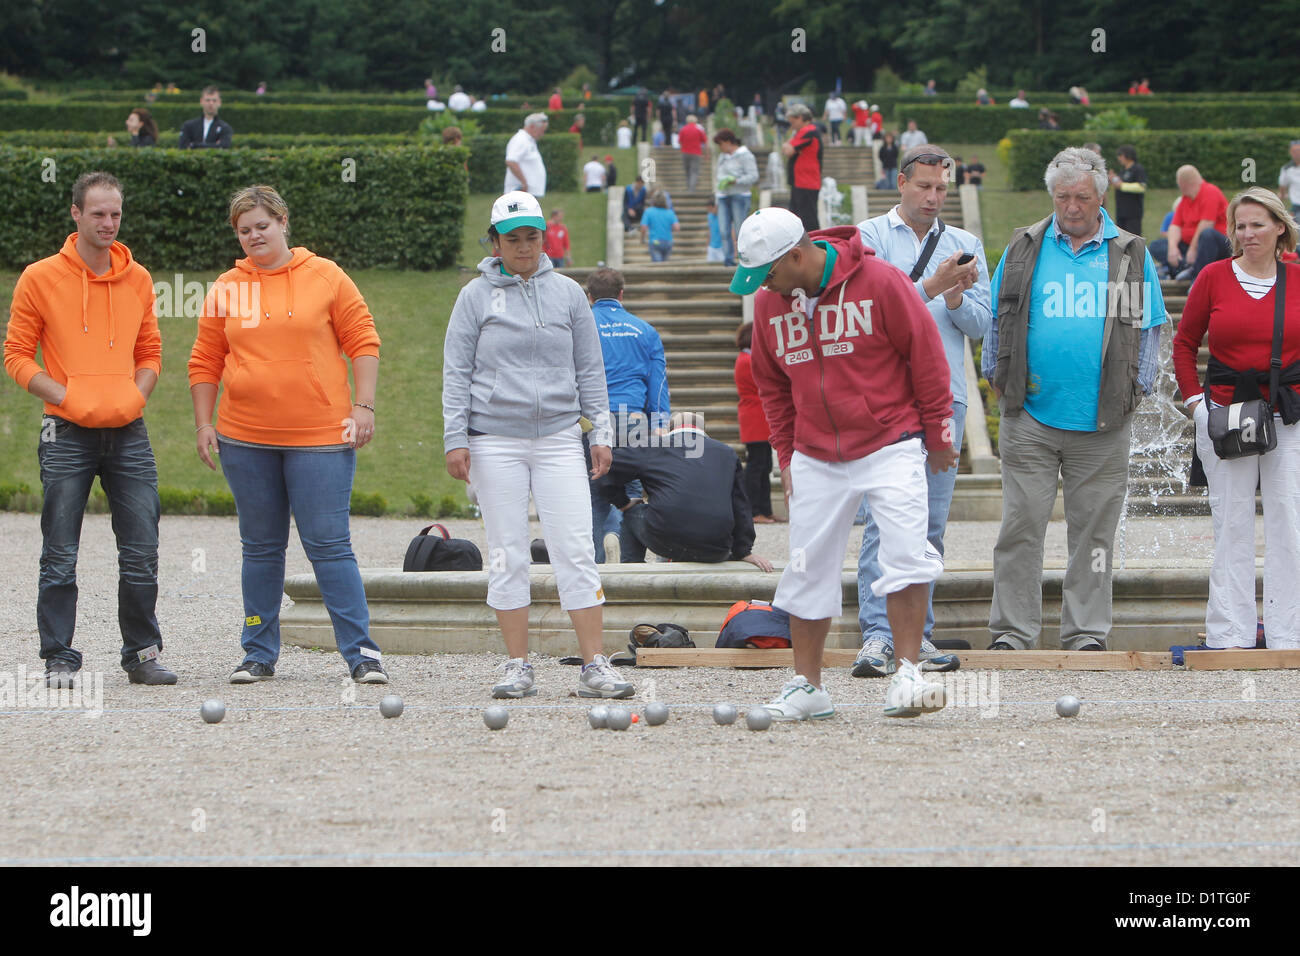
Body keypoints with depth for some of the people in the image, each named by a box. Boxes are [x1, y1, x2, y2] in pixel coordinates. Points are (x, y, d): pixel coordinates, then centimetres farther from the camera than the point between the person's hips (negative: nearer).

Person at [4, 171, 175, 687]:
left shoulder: (137, 279, 10)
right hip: (67, 432, -3)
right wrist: (67, 397, -12)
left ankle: (142, 653, 12)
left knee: (141, 552, 2)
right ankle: (59, 659, 6)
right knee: (60, 556, -2)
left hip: (128, 432, 3)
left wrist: (135, 394, 0)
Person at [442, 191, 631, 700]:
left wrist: (600, 432, 8)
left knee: (576, 551, -6)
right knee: (507, 556, 0)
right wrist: (455, 438, -3)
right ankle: (518, 666, 6)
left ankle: (594, 666, -6)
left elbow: (589, 369, 14)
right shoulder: (476, 296, 4)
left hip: (558, 438, 1)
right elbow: (457, 372, 4)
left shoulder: (567, 294, 10)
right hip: (495, 442, -1)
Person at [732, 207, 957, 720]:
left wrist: (937, 432, 0)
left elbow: (925, 353, -4)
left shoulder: (879, 282, -12)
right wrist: (786, 454, 14)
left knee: (906, 554, -16)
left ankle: (905, 677, -13)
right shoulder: (767, 302, 2)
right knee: (808, 567, 4)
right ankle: (806, 686, 13)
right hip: (816, 460, 4)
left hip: (890, 446, -4)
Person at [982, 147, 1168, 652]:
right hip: (1030, 417, 0)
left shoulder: (1130, 254, 7)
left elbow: (1148, 327, 11)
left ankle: (1087, 632, 12)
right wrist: (999, 381, 4)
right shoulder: (1024, 249, 8)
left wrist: (1136, 391, 3)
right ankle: (1012, 631, 4)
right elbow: (997, 321, 13)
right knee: (1021, 526, -2)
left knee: (1093, 530, 5)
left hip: (1103, 422, 0)